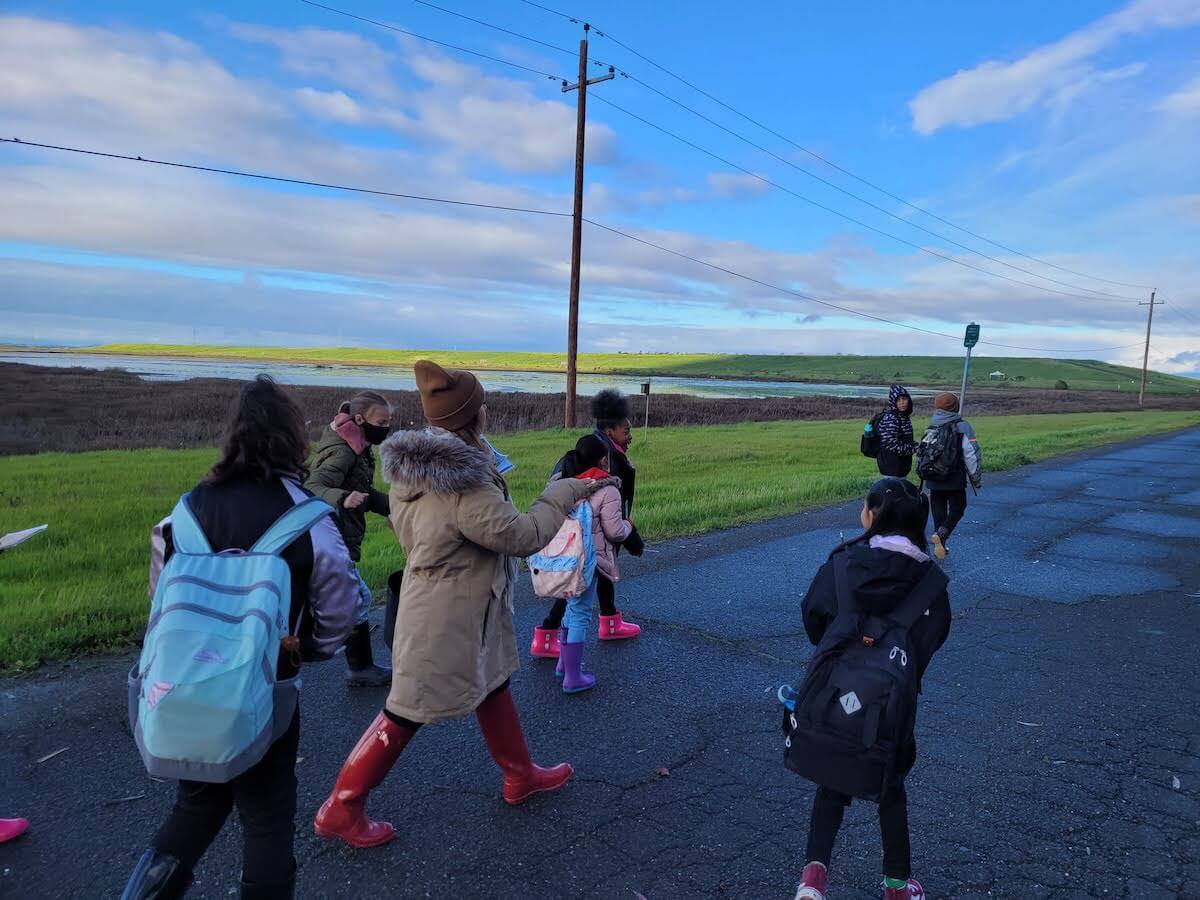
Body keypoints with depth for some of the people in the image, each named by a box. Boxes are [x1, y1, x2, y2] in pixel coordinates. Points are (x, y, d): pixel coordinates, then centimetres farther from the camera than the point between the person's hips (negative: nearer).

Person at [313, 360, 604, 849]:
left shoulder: (411, 466, -3)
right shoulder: (462, 483, -31)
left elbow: (411, 531, 9)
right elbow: (523, 535, -23)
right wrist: (565, 491, -10)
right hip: (446, 616, -9)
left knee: (494, 684, 24)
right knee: (408, 711, 7)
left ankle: (520, 775, 44)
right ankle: (341, 809, 26)